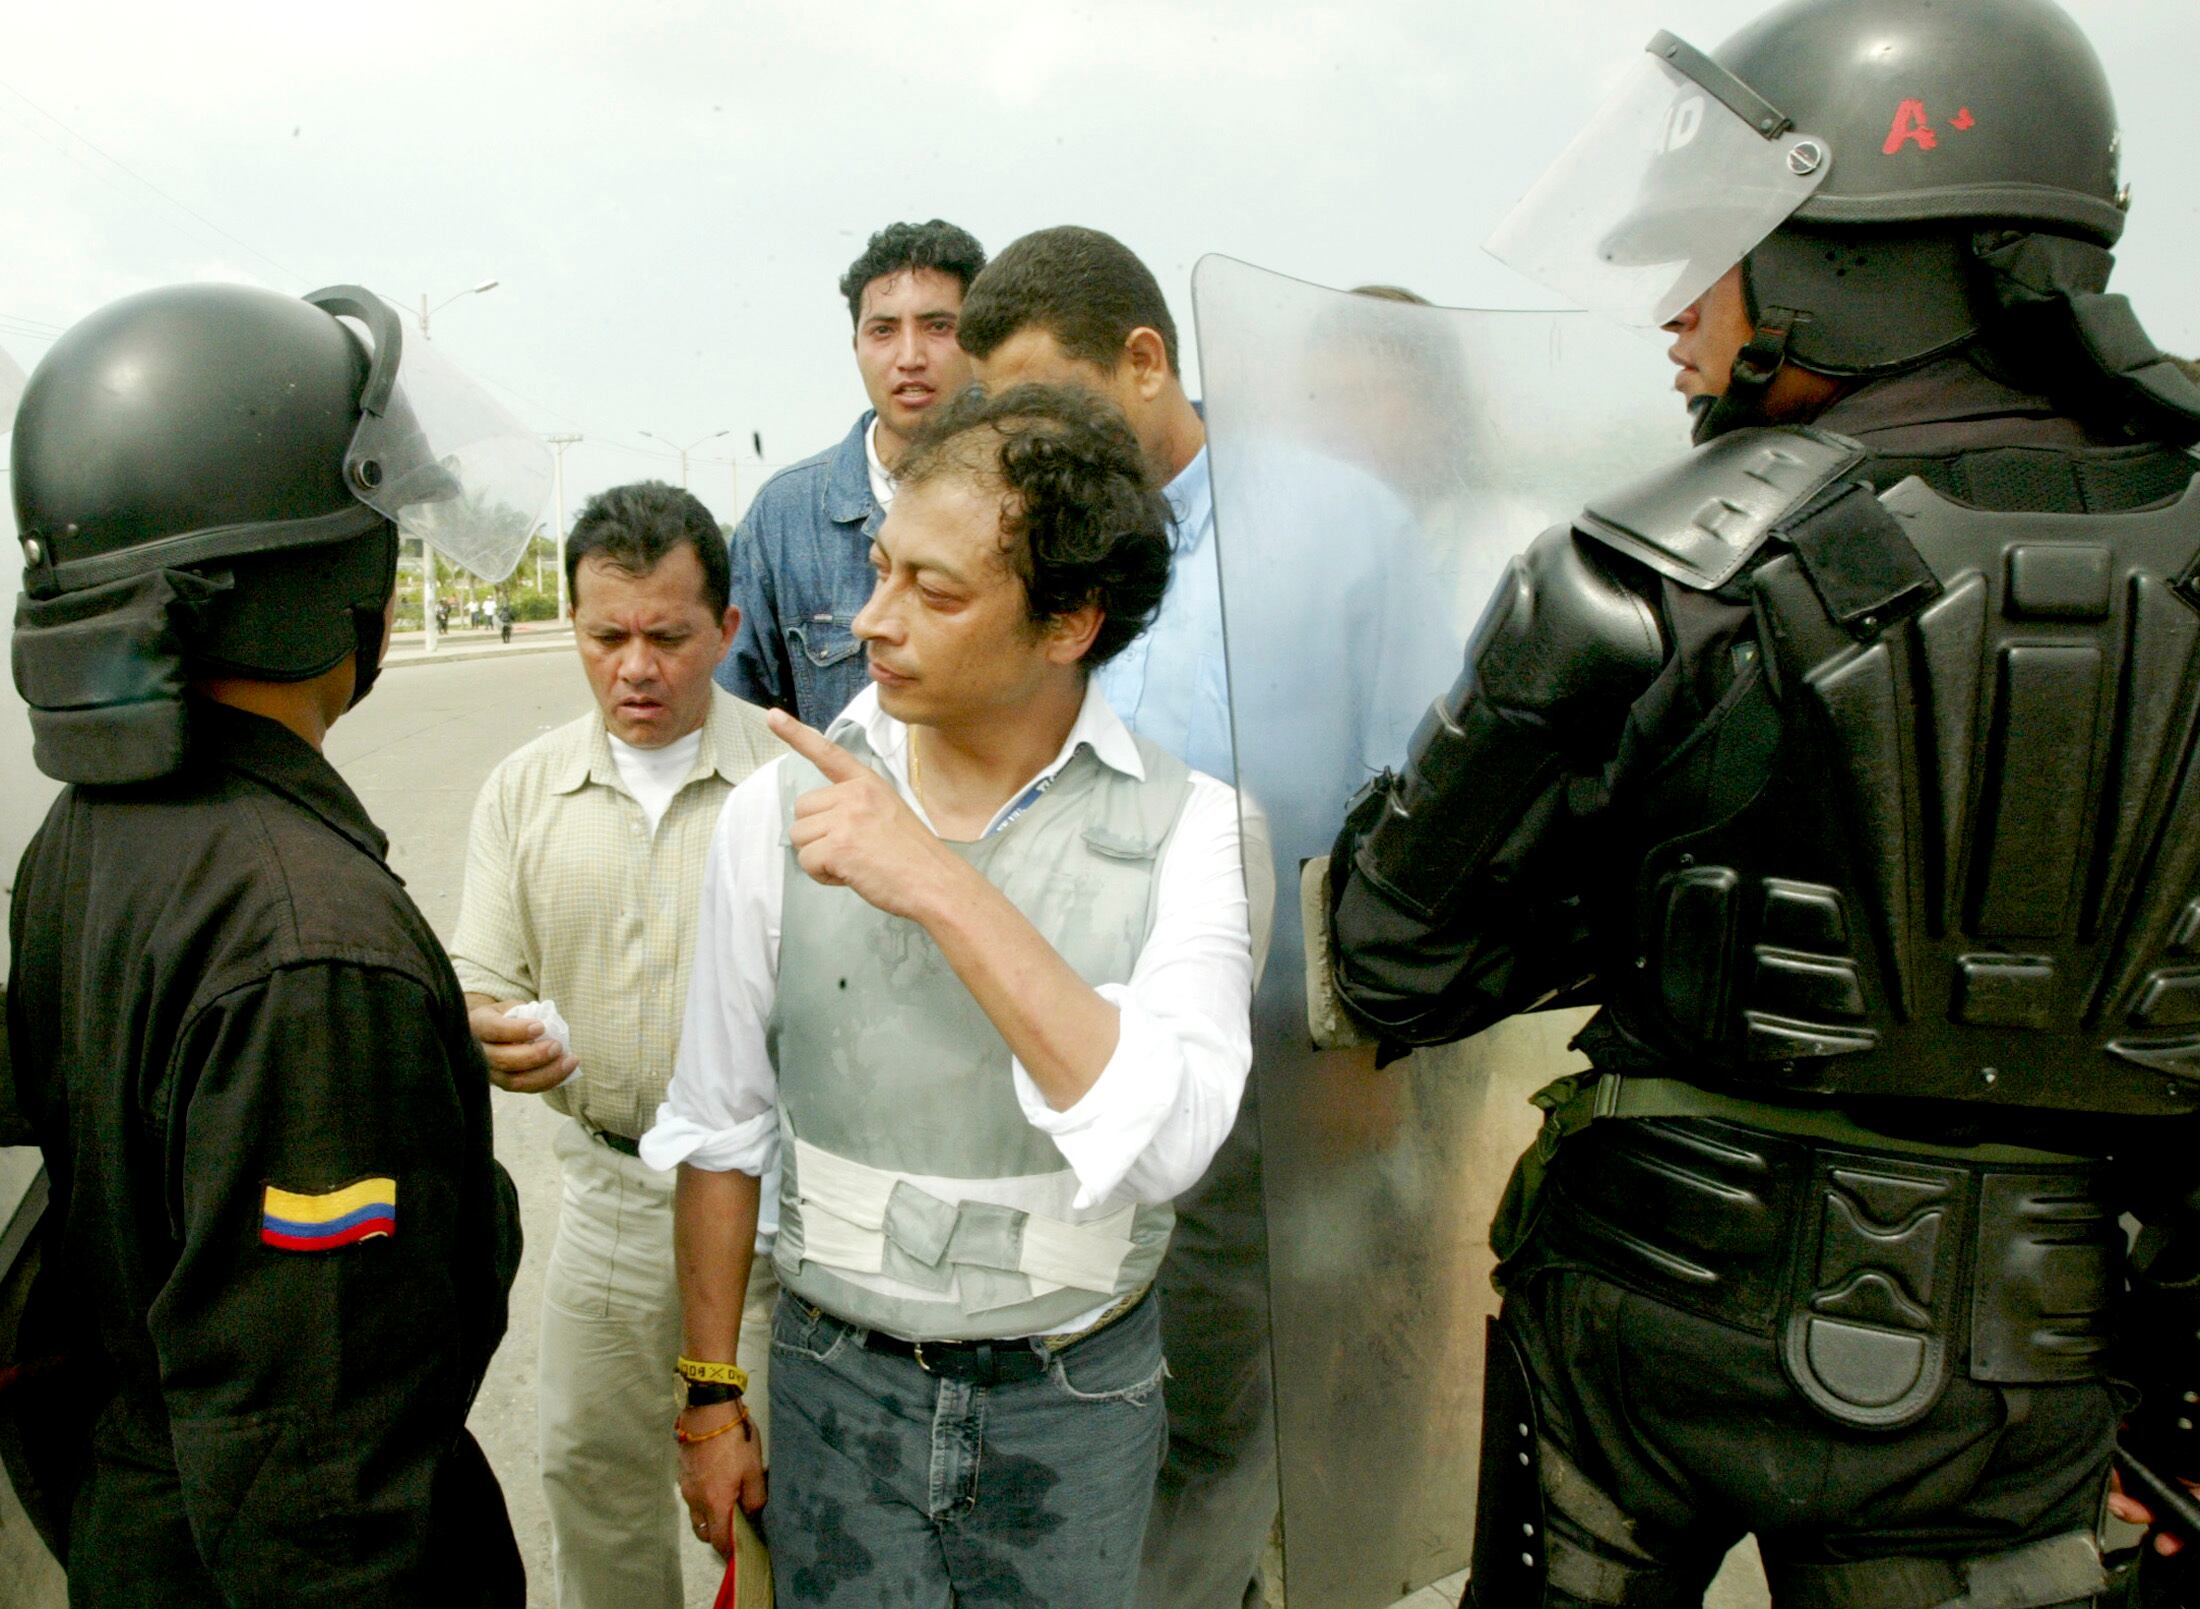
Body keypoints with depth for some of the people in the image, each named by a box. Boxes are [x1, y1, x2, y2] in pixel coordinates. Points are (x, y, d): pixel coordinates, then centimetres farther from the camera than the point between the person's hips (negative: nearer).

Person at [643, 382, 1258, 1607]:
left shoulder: (1189, 827, -13)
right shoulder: (783, 808, -9)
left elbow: (1165, 1143, -27)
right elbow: (721, 1133, 0)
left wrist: (942, 887, -32)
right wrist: (711, 1399, 6)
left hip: (1076, 1401, 0)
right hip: (839, 1380, 1)